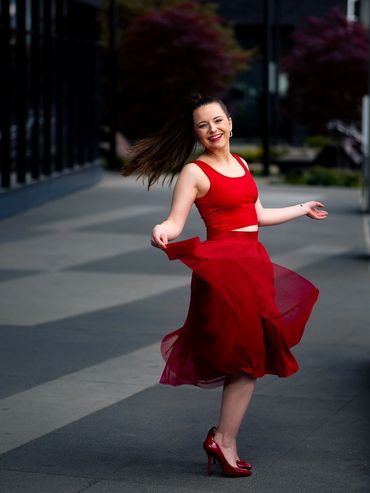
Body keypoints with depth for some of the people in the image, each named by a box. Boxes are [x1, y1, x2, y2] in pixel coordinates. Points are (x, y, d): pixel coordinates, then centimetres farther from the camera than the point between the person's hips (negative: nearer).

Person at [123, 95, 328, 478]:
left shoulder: (240, 164, 15)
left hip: (254, 263, 8)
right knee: (249, 355, -8)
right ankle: (225, 441, -1)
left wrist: (302, 209, 36)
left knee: (254, 356, 6)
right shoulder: (194, 171, -7)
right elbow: (176, 222, -13)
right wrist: (161, 232, -36)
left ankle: (224, 434, 13)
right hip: (225, 266, -8)